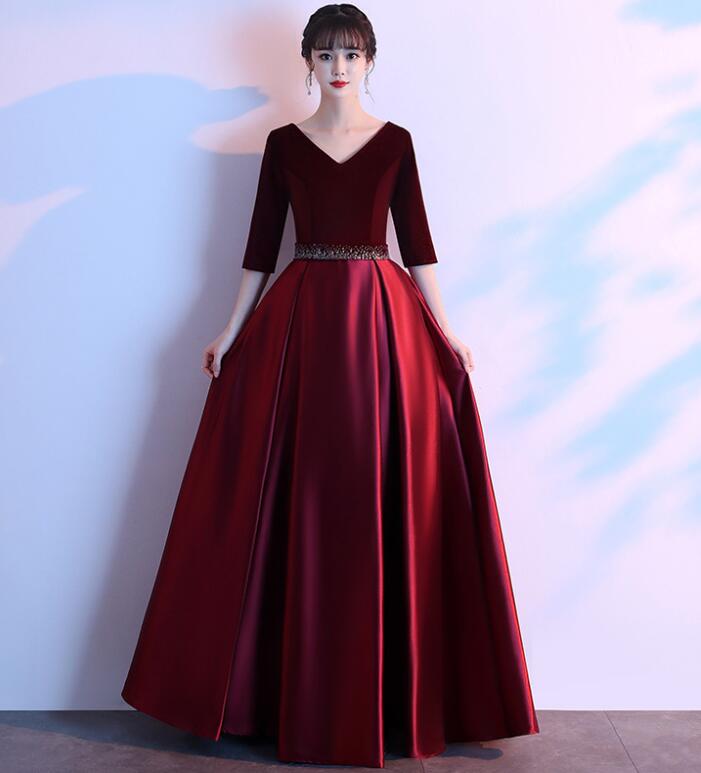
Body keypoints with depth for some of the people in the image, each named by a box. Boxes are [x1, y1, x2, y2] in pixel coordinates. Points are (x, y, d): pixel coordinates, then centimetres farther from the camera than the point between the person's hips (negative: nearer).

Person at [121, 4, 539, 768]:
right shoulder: (283, 143, 9)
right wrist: (230, 333, 5)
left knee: (385, 499, 0)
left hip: (384, 322, 0)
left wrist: (445, 333, 1)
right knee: (302, 502, 1)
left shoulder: (395, 142, 8)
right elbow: (261, 243, 8)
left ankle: (391, 692, 16)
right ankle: (304, 696, 17)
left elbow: (416, 240, 7)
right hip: (299, 323, 0)